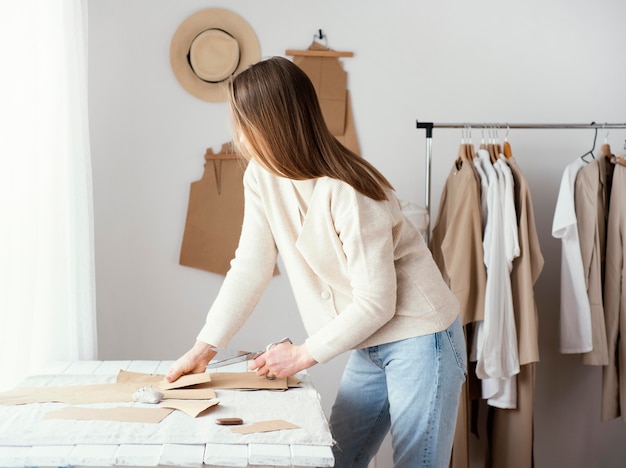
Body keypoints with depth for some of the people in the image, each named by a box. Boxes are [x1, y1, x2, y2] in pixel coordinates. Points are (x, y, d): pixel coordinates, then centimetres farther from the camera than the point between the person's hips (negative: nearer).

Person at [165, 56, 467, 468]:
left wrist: (304, 355, -14)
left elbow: (376, 303, -21)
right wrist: (204, 349, -5)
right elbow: (251, 267, -1)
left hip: (419, 339, -7)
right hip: (369, 345, 8)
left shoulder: (346, 194, -26)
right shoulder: (262, 176, -5)